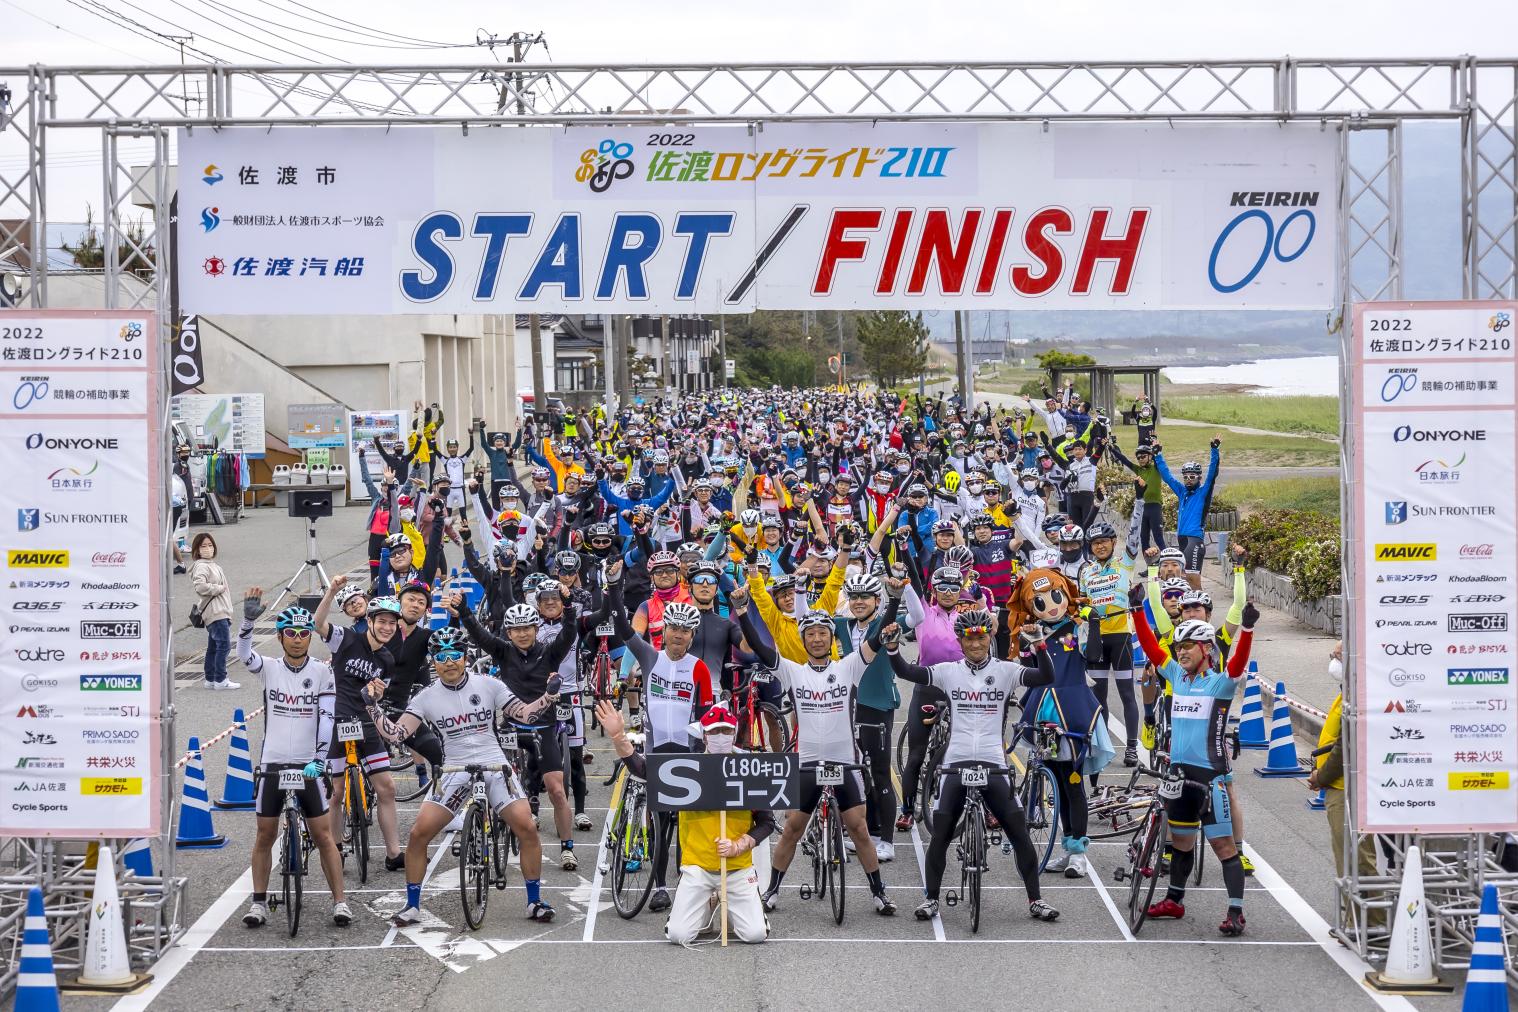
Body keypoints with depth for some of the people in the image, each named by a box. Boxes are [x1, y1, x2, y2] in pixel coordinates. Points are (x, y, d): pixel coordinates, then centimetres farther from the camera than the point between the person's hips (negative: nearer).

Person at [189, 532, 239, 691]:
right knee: (224, 645, -12)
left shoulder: (212, 565, 21)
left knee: (213, 647, 12)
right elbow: (200, 585, -27)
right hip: (215, 612, -10)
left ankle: (210, 680, 17)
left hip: (221, 611, 10)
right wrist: (218, 588, -14)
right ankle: (220, 680, -11)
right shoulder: (201, 566, -10)